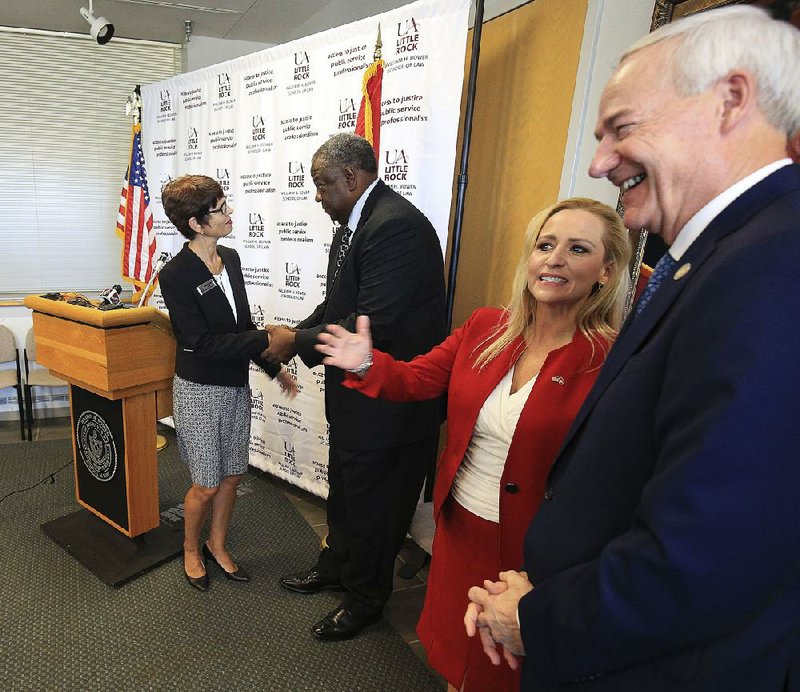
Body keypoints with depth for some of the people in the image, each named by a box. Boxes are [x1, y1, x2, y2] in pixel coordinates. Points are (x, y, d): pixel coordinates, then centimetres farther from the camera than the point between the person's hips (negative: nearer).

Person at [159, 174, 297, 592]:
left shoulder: (230, 259, 2)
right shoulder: (175, 275, -18)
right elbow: (202, 343, -22)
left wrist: (274, 368, 11)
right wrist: (267, 339, -25)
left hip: (237, 386, 6)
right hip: (199, 390, -6)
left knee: (232, 476, 16)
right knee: (207, 486, 7)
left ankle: (217, 546, 39)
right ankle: (191, 550, 36)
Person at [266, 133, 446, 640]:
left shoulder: (396, 226, -25)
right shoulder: (355, 223, 7)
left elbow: (370, 326, -29)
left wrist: (298, 342, -17)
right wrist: (295, 334, -2)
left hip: (389, 403, -10)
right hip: (355, 394, 10)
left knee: (372, 506, 12)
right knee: (344, 492, 27)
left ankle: (365, 600, 38)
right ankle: (337, 566, 53)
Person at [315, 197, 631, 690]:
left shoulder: (611, 362, -20)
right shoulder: (485, 327, -6)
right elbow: (416, 380, -3)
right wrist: (368, 365, -20)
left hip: (528, 546, -4)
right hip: (458, 523, 4)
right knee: (453, 649, 29)